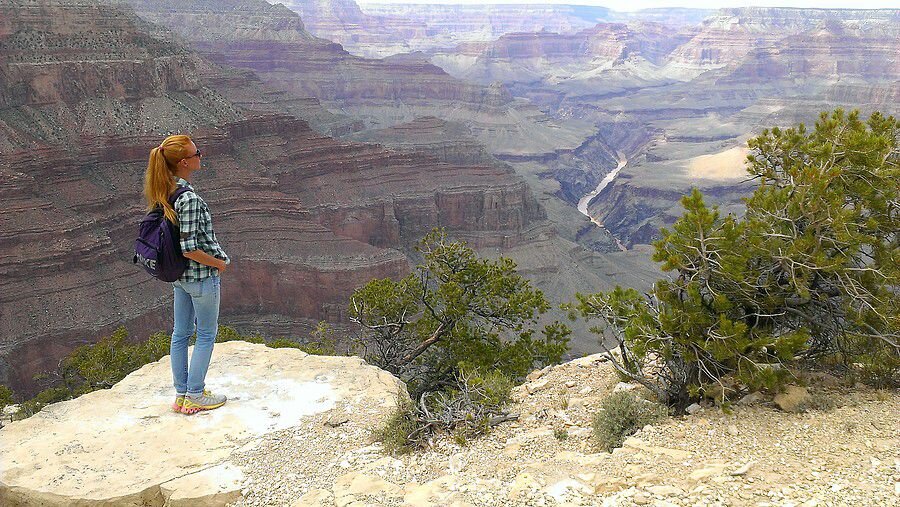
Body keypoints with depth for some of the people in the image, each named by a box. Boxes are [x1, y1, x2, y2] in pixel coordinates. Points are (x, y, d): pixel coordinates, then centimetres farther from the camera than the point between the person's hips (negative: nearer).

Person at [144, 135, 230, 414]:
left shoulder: (163, 192, 1)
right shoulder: (189, 199, -26)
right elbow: (189, 249, -27)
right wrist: (218, 263, -12)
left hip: (178, 275, 8)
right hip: (201, 276, -8)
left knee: (181, 333, 17)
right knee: (207, 334, 9)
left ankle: (182, 395, 29)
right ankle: (195, 396, 18)